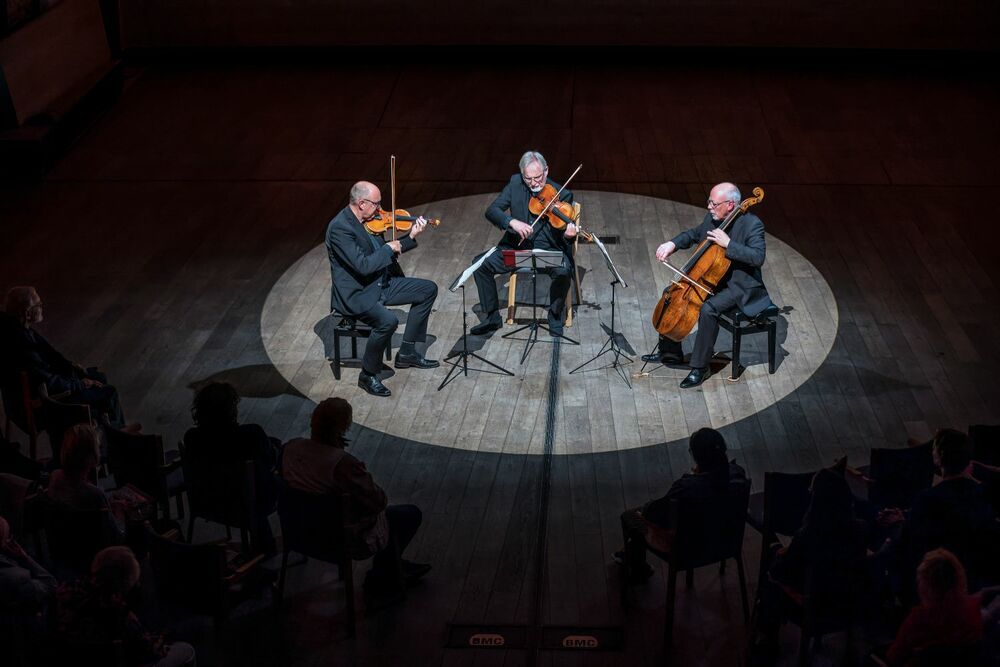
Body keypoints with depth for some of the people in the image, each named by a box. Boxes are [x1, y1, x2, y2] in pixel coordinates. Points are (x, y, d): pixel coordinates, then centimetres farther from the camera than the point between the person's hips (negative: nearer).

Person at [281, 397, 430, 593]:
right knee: (412, 514, 13)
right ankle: (380, 578, 26)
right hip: (349, 540, -8)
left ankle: (396, 566, 46)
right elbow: (379, 501, -25)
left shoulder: (291, 448, -14)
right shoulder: (343, 464, -37)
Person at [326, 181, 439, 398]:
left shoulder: (369, 220, 4)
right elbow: (363, 265, -30)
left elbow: (383, 254, 15)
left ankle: (407, 352, 16)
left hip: (380, 284, 10)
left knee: (428, 289, 8)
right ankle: (368, 375, -11)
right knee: (388, 321, -34)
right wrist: (389, 248, -16)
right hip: (355, 294, -10)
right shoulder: (339, 228, -24)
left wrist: (410, 237, 2)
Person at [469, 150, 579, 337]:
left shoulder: (562, 195, -12)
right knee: (481, 264, -15)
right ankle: (492, 317, 2)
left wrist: (568, 234, -37)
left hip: (550, 250, -3)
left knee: (563, 271, -33)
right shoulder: (515, 183, -3)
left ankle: (555, 318, -7)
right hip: (517, 247, 3)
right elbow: (491, 211, -9)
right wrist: (512, 222, -28)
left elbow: (565, 232, -11)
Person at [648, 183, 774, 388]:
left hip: (739, 285, -9)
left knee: (708, 309, -33)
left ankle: (700, 367, -18)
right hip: (712, 278, 9)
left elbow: (758, 257, -31)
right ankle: (670, 352, 19)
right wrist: (673, 244, -1)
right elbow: (694, 234, 19)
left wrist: (728, 244, -34)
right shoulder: (712, 218, 2)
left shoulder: (752, 224, -20)